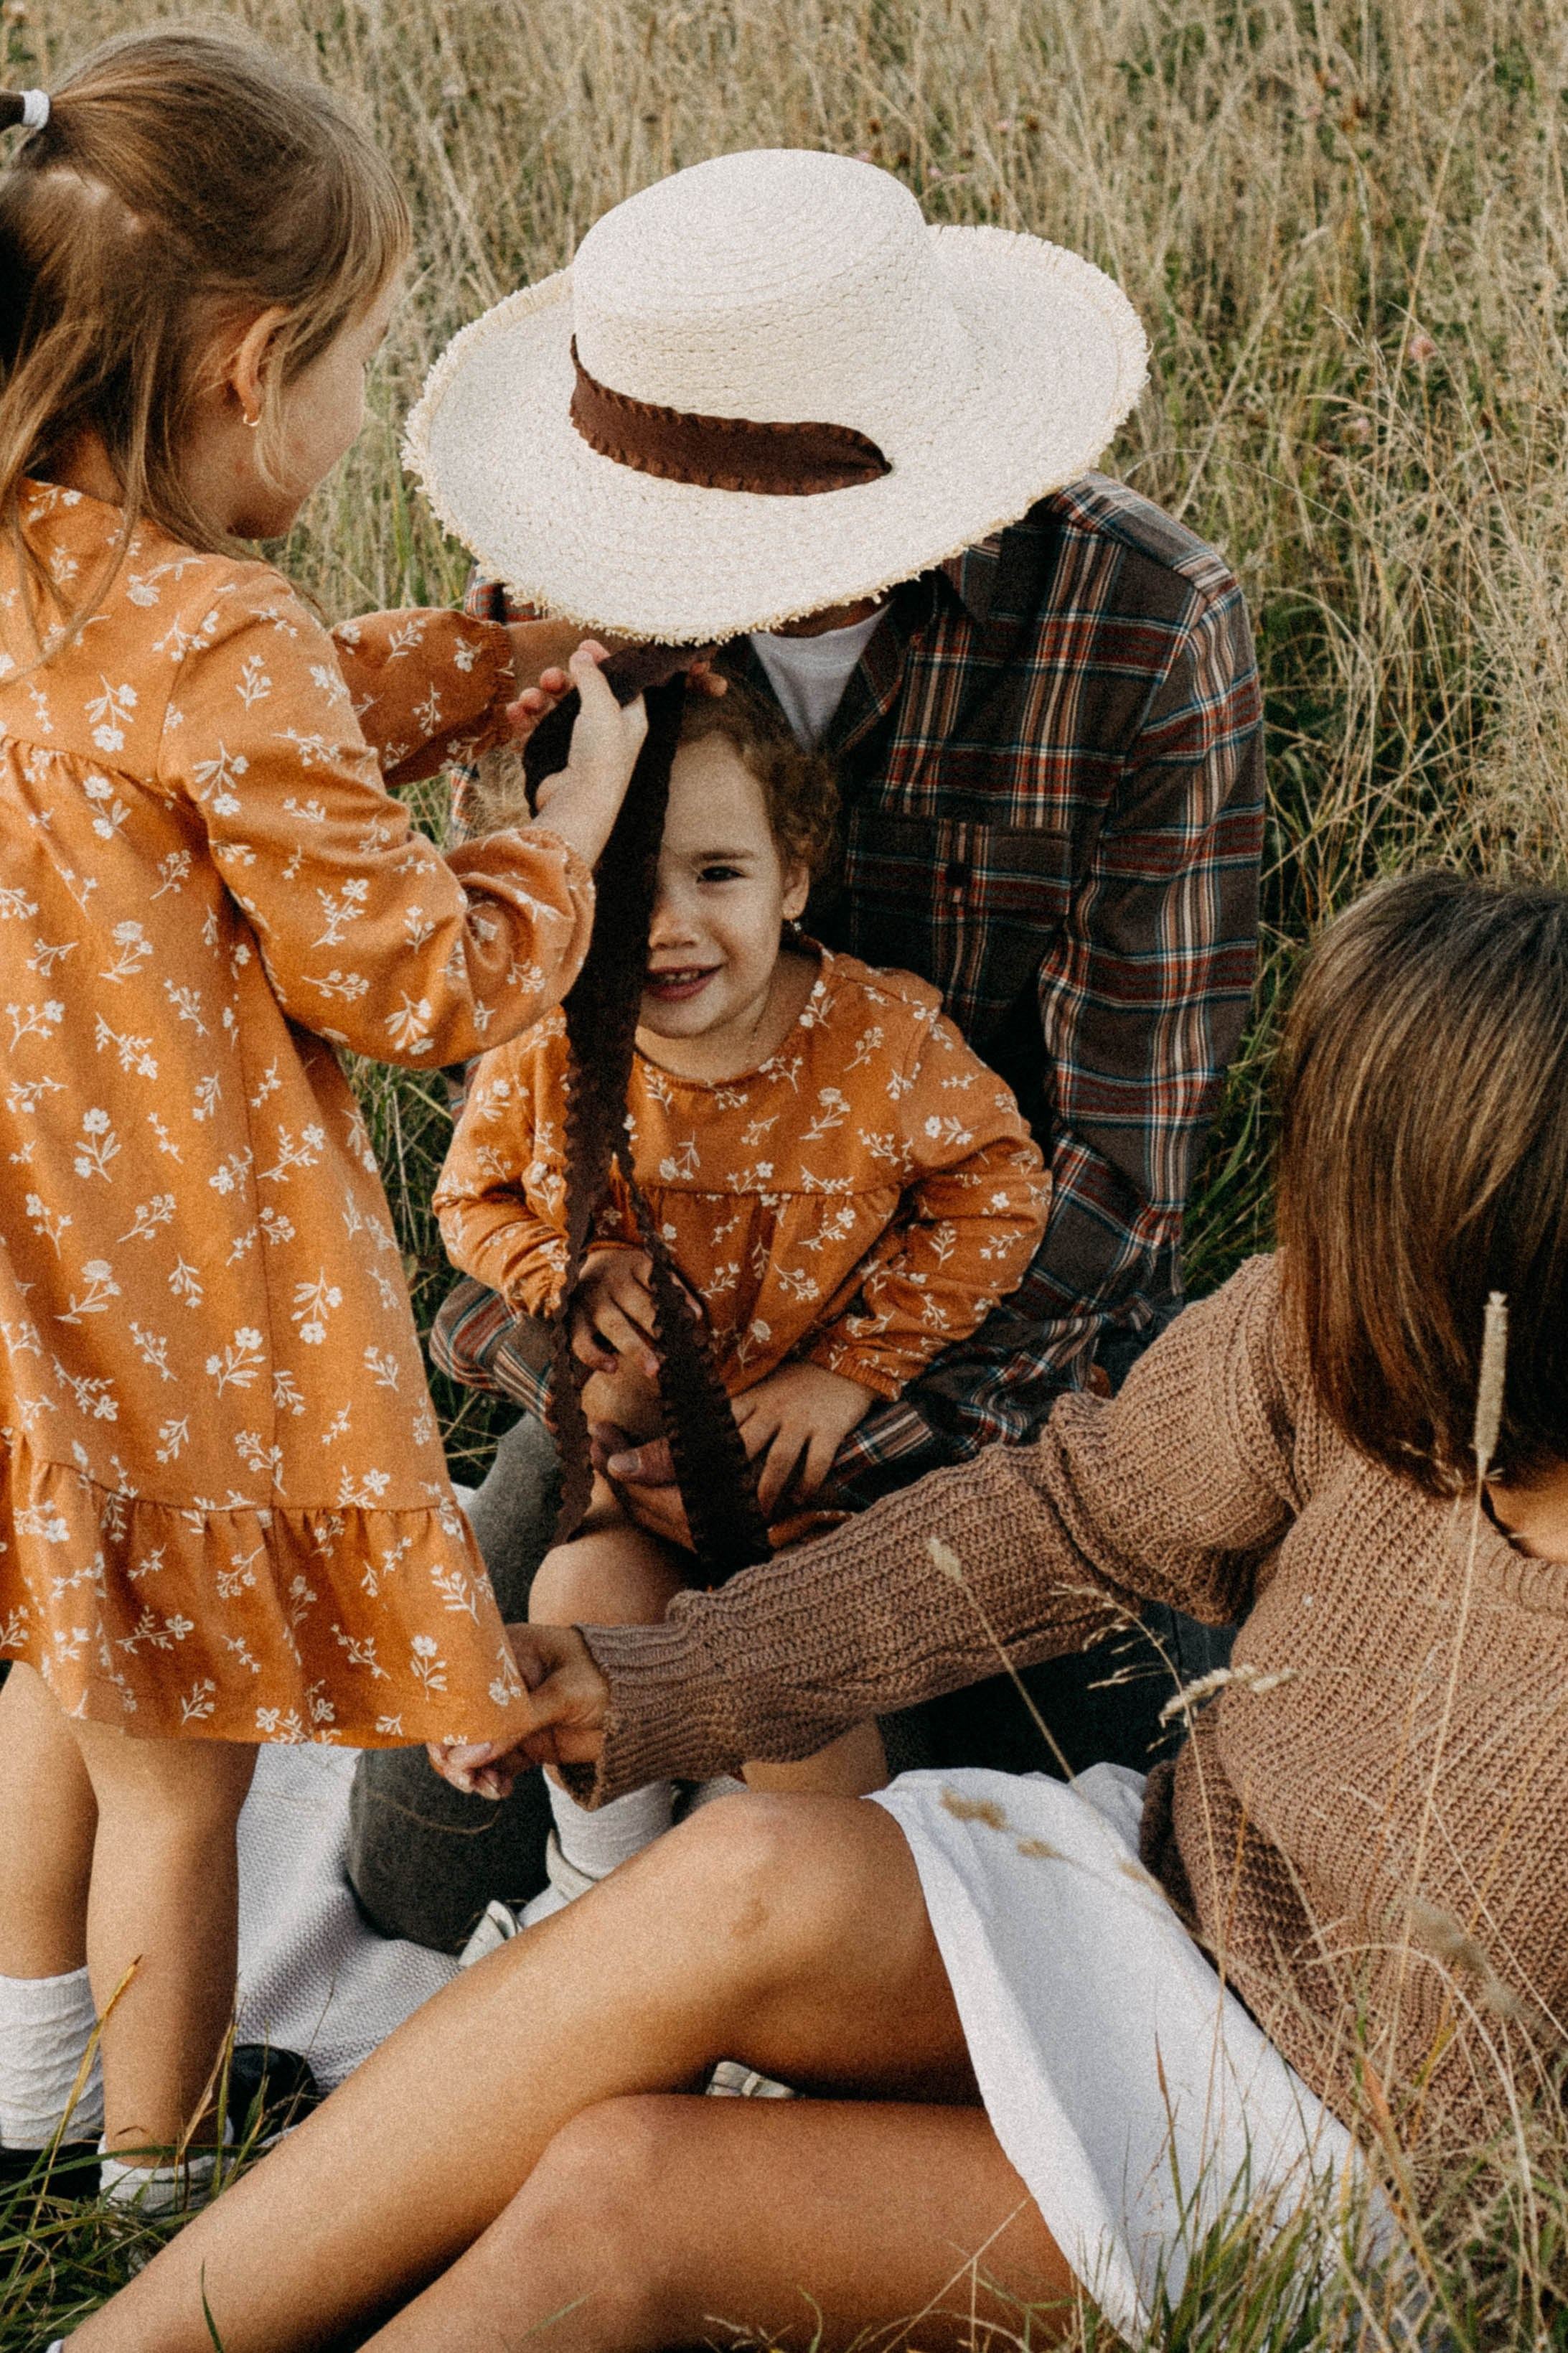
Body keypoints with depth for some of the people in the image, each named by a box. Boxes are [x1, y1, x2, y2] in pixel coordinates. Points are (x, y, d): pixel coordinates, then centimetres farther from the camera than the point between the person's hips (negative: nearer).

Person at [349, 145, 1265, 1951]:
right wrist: (560, 1359, -18)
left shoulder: (1145, 626, -21)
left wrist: (842, 1443, -24)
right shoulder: (588, 600, -13)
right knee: (427, 1880, -3)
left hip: (1007, 1345, -2)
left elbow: (1122, 1141, -18)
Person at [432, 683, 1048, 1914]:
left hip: (829, 1444, -2)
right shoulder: (541, 1061, -14)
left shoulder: (883, 1039, -20)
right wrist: (569, 1270, -18)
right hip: (636, 1434, 3)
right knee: (584, 1602, -17)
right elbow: (476, 1198, 4)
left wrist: (848, 1368, -14)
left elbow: (998, 1198, -10)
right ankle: (605, 1870, 15)